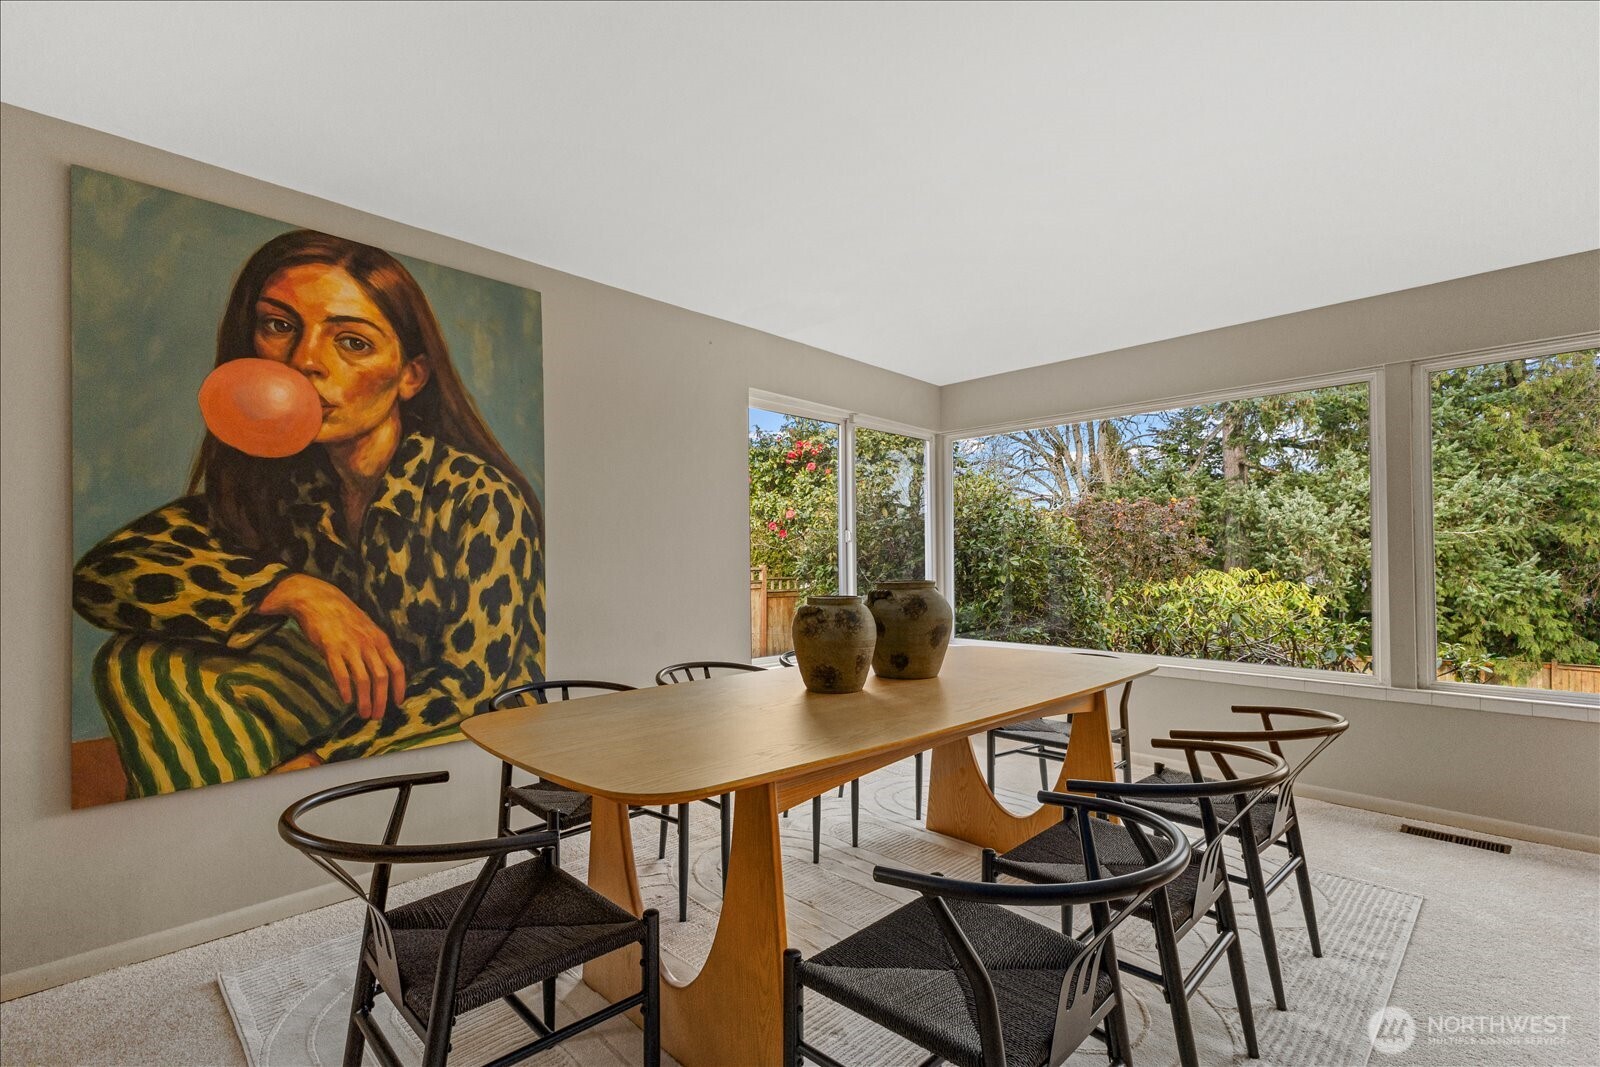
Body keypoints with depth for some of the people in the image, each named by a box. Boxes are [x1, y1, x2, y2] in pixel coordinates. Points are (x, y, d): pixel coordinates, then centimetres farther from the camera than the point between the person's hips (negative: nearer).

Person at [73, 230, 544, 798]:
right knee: (142, 664, -7)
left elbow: (473, 677, -20)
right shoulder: (278, 483, -4)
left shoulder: (482, 497, -21)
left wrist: (300, 771, -27)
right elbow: (98, 574, -9)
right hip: (354, 711, 5)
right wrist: (293, 590, -25)